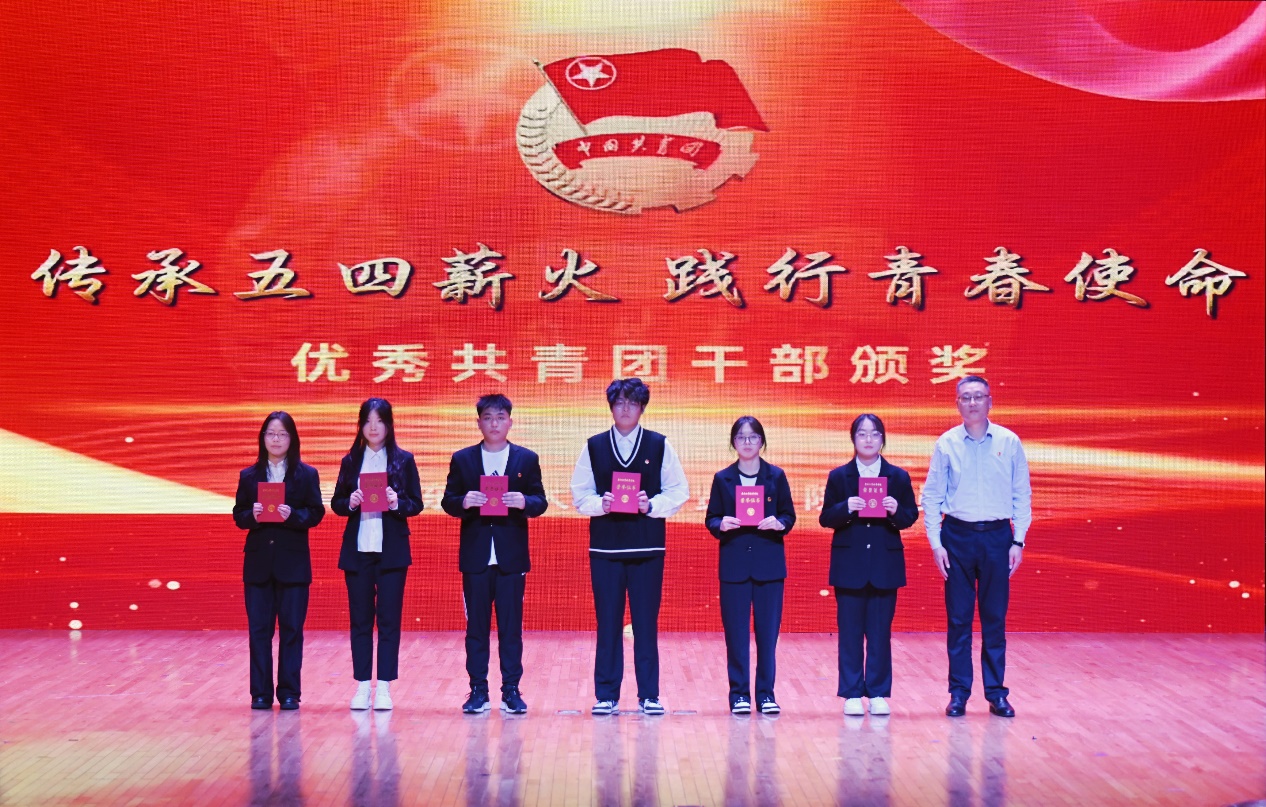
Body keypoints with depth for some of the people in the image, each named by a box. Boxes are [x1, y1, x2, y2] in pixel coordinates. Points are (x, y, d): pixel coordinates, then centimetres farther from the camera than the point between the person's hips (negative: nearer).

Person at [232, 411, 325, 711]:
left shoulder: (307, 475, 3)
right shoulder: (249, 476, 8)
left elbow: (316, 514, -2)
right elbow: (238, 516, 6)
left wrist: (292, 515, -20)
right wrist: (252, 515, -15)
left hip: (293, 562, -1)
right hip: (258, 561, 2)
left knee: (292, 628, 1)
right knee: (259, 628, 3)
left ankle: (289, 693, 8)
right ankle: (261, 693, 10)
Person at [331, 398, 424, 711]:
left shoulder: (403, 461, 3)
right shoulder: (350, 461, 8)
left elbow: (416, 505, 3)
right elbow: (336, 503, 9)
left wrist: (397, 504, -17)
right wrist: (350, 503, -12)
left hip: (391, 550, -2)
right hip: (357, 550, 2)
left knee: (389, 619, 0)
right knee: (360, 619, 5)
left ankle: (384, 687, 5)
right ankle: (362, 685, 11)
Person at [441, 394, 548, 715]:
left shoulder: (527, 459, 7)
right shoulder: (462, 459, 8)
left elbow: (540, 503, 4)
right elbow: (448, 502, 5)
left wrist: (525, 502, -18)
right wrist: (463, 502, -17)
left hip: (511, 555, 0)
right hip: (475, 555, 1)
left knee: (511, 625, 2)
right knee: (476, 625, 4)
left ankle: (511, 690, 8)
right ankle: (478, 690, 10)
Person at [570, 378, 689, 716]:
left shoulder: (660, 446, 6)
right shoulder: (593, 447, 8)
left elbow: (679, 492, 3)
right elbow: (580, 495, 6)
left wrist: (652, 505, -13)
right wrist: (600, 504, -13)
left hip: (647, 547, -1)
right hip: (605, 547, 1)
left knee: (646, 623, 2)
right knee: (607, 623, 3)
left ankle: (649, 695, 10)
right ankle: (606, 696, 10)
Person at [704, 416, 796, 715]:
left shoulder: (776, 476, 6)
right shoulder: (723, 479, 6)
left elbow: (789, 516, 5)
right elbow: (711, 519, 5)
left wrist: (778, 524, -16)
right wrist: (721, 524, -16)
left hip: (769, 563, 0)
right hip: (734, 563, 0)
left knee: (768, 630, 1)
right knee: (735, 631, 1)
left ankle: (765, 693, 10)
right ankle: (739, 694, 9)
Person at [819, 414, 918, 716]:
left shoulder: (898, 476, 7)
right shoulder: (839, 476, 4)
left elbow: (911, 516, 5)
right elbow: (826, 518, -1)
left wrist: (896, 511, -16)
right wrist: (846, 508, -19)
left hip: (885, 564, 1)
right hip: (849, 565, 0)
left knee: (880, 632, 4)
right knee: (850, 631, 2)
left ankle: (878, 694, 11)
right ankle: (852, 694, 9)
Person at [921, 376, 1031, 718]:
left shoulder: (1009, 442, 1)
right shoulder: (946, 443, 0)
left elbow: (1022, 495, 4)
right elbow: (931, 497, 3)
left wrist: (1018, 541, -2)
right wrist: (936, 543, -4)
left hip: (997, 536, 0)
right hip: (957, 536, 0)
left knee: (995, 618, 5)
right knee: (958, 619, 3)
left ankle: (996, 693, 12)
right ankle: (959, 693, 11)